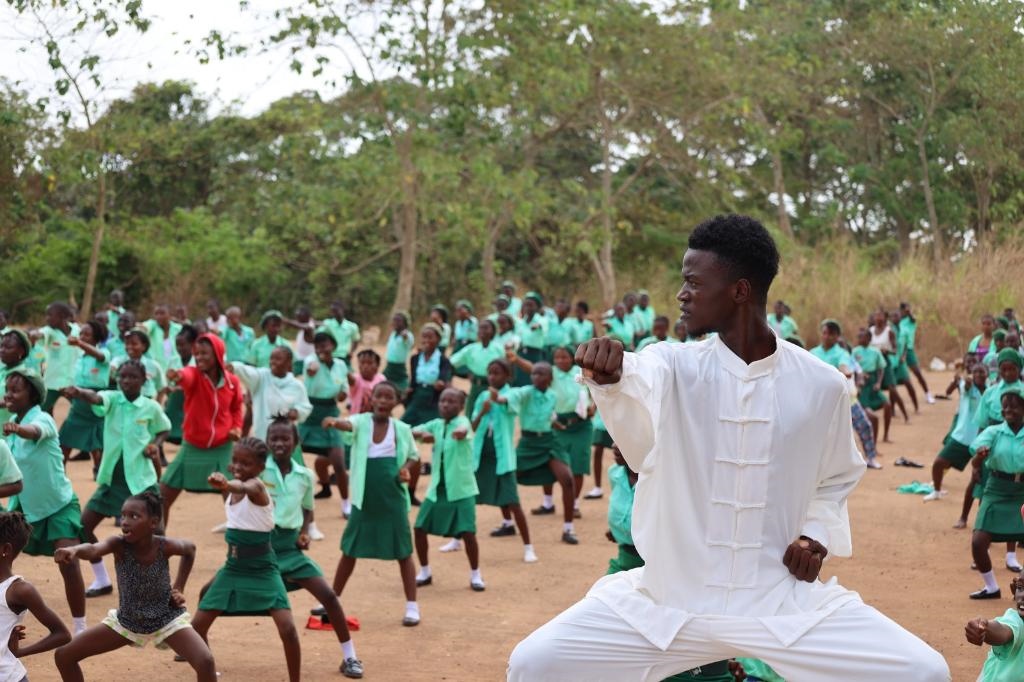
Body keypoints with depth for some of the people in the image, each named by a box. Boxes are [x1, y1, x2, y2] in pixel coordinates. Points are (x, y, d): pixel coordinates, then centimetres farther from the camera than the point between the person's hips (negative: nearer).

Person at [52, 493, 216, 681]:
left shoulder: (164, 546, -25)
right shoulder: (119, 545, -25)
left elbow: (190, 549, 0)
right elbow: (93, 549, -49)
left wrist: (179, 588, -4)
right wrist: (73, 550, -71)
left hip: (166, 618, -2)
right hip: (126, 620, 2)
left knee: (205, 662, -25)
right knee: (64, 656, -2)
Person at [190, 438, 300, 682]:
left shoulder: (257, 486, -22)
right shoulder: (232, 490, 1)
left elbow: (245, 488, -47)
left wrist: (227, 484, -70)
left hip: (262, 570, -7)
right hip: (234, 567, 7)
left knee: (287, 628, -20)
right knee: (197, 625, 4)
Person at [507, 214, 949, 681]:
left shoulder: (821, 385, -4)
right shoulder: (673, 366, -7)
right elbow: (637, 380, -33)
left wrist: (817, 532, -4)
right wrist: (607, 374, -56)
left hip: (783, 599, 0)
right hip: (667, 599, 0)